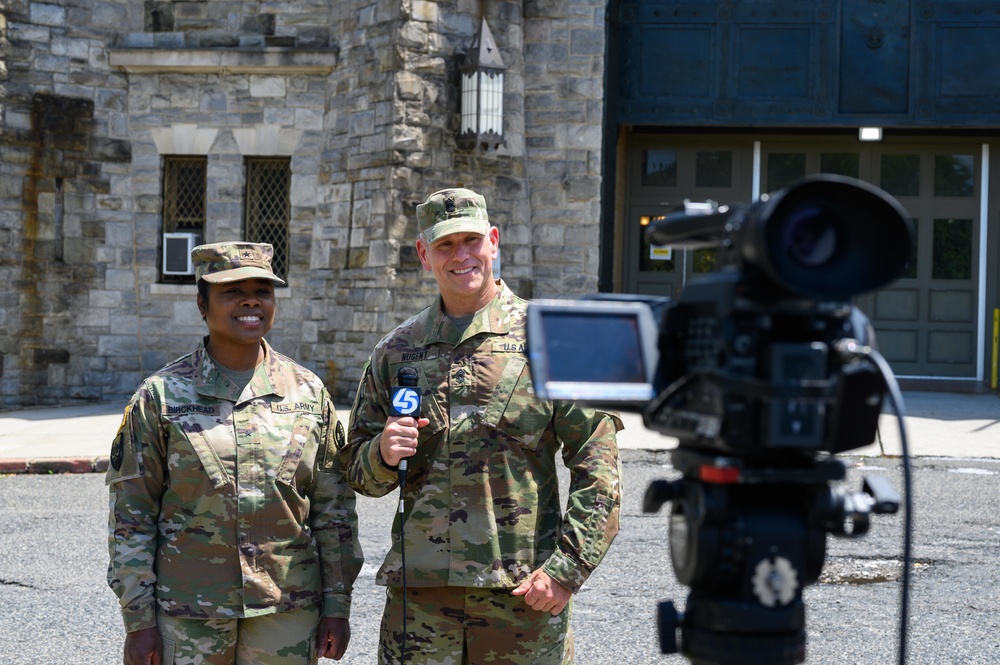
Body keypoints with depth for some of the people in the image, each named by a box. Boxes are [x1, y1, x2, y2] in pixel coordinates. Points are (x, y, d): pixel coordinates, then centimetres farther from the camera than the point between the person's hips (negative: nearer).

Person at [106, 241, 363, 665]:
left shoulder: (308, 392, 4)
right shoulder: (160, 396, -2)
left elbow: (334, 508, 8)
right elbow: (131, 517, -1)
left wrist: (337, 605, 5)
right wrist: (138, 620, -4)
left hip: (287, 613, 2)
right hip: (187, 616, -1)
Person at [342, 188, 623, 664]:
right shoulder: (395, 353, 11)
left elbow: (597, 465, -3)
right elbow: (359, 473, 16)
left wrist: (565, 569, -10)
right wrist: (384, 455, -7)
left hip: (523, 592, -2)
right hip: (418, 593, 3)